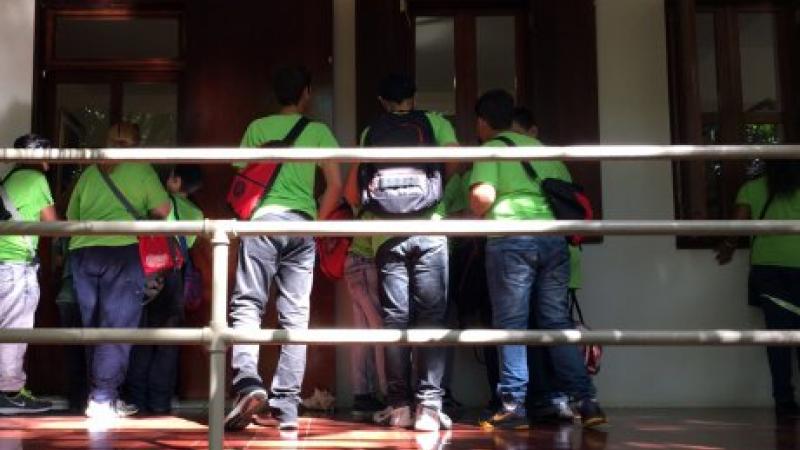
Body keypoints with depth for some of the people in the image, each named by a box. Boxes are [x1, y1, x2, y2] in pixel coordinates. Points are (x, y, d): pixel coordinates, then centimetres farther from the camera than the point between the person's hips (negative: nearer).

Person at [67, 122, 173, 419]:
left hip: (82, 251, 5)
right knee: (117, 327, -3)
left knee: (92, 326, 12)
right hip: (122, 250, -5)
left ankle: (99, 394, 15)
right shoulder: (141, 170, 3)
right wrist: (142, 215, 19)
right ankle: (102, 399, -7)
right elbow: (163, 210, -2)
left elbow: (71, 217, 20)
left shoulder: (89, 173, 15)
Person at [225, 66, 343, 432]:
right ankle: (286, 405, 1)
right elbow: (335, 186, 4)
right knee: (295, 316, 3)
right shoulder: (319, 131, 11)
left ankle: (248, 381, -20)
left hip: (264, 220, -1)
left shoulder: (257, 128, 11)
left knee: (247, 305, 1)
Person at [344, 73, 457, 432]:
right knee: (431, 317, 0)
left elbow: (352, 194, 13)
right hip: (429, 231, -2)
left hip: (386, 235, 2)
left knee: (395, 319, 5)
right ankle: (428, 405, -6)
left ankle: (399, 405, 5)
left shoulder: (370, 133, 16)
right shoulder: (435, 123, 12)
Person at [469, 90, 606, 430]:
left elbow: (483, 195, -11)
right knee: (558, 321, 9)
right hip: (553, 237, 5)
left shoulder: (491, 148, 5)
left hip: (512, 238, -5)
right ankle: (586, 401, 6)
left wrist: (475, 219, 8)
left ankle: (513, 406, 0)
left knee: (511, 323, 1)